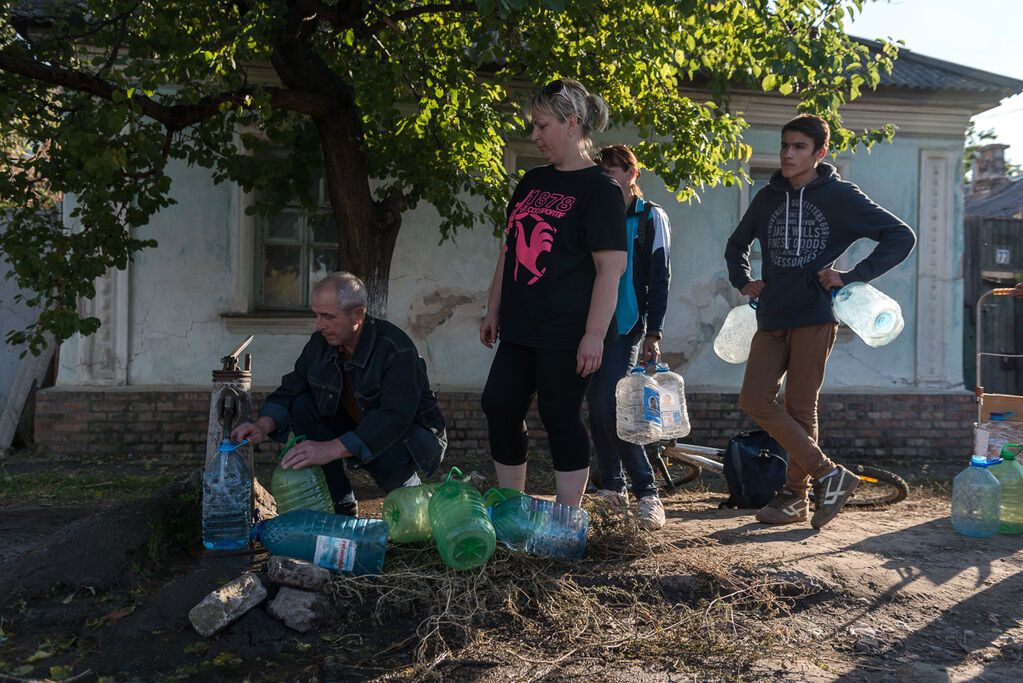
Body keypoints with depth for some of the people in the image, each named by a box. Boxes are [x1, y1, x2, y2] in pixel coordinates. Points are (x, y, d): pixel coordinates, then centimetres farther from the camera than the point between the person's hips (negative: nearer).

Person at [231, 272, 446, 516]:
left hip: (413, 432, -6)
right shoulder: (320, 343, -8)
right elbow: (289, 392, -3)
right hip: (356, 428, 6)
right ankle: (343, 509, -8)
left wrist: (331, 449, -49)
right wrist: (264, 425, -26)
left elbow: (395, 417, -40)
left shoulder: (397, 349, -29)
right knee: (302, 407, -15)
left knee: (388, 455, -39)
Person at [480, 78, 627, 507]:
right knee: (499, 409, 6)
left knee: (561, 419, -1)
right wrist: (494, 310, 18)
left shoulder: (599, 190, -8)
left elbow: (610, 269, -14)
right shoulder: (532, 182, 16)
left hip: (566, 334, -8)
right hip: (520, 328, 8)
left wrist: (594, 335, -19)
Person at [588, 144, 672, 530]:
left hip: (627, 326, -5)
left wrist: (654, 333, -9)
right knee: (597, 407, 4)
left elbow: (659, 278, -2)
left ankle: (647, 494, -9)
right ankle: (612, 486, 16)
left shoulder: (651, 218, 2)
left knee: (607, 405, -16)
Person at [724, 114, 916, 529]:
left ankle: (796, 495, 11)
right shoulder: (768, 198, 13)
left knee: (800, 407, -3)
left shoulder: (841, 197, -1)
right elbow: (737, 244, 28)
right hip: (772, 318, 5)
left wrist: (852, 277, -10)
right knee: (754, 399, -4)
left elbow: (901, 236, -2)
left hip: (814, 316, -5)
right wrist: (743, 282, 11)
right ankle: (828, 474, 4)